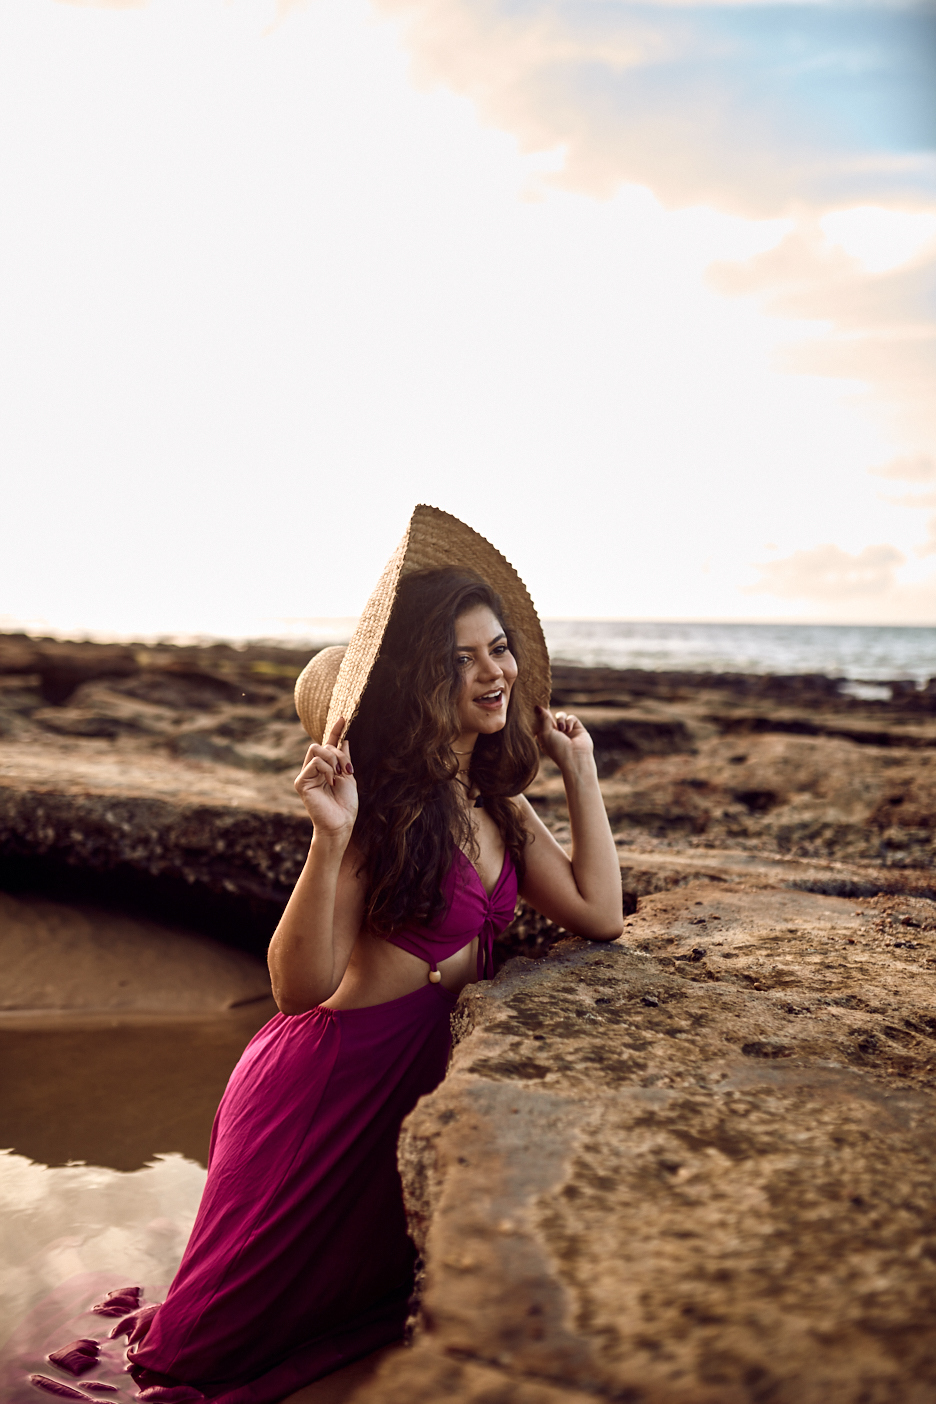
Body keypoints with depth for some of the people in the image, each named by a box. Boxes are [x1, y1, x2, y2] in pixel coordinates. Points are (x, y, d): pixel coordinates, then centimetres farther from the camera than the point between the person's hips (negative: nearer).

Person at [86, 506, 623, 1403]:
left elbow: (599, 915, -2)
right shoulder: (382, 800, -23)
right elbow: (299, 987, -25)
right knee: (254, 1327, 15)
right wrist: (331, 839, -40)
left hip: (425, 1075, 7)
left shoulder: (496, 802, 2)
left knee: (370, 1293, 25)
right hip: (330, 1085, -6)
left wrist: (580, 772, 0)